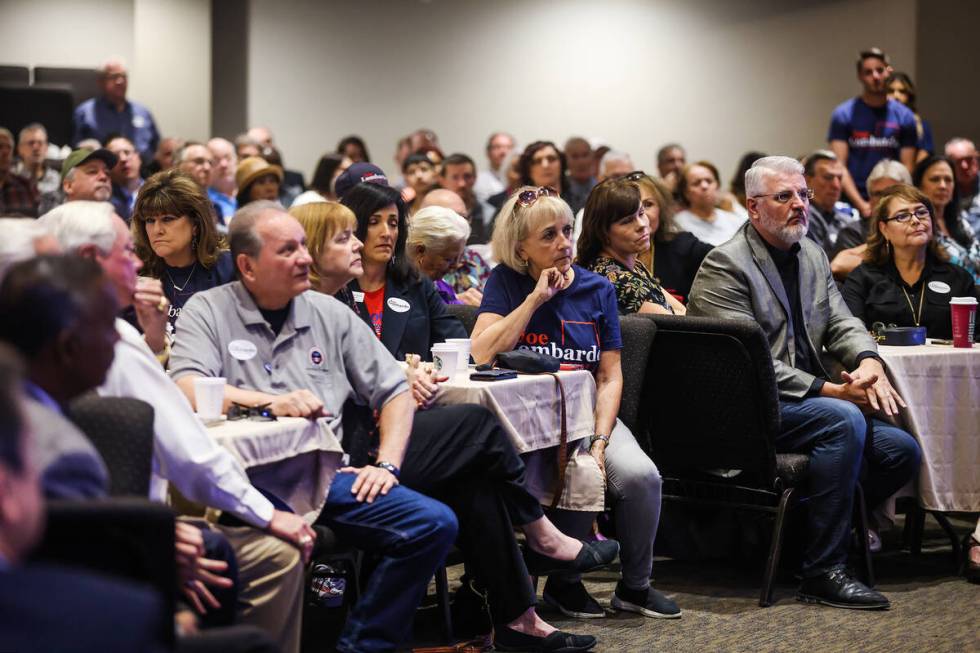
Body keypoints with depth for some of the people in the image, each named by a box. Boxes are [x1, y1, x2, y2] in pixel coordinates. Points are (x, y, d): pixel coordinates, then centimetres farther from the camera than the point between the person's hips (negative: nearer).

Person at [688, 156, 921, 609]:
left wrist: (868, 362, -13)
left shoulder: (812, 256, 15)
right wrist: (830, 390, -21)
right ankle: (822, 572, -26)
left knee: (902, 450, -5)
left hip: (807, 402, 8)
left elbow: (841, 323, 12)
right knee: (844, 419, -32)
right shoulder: (725, 265, -11)